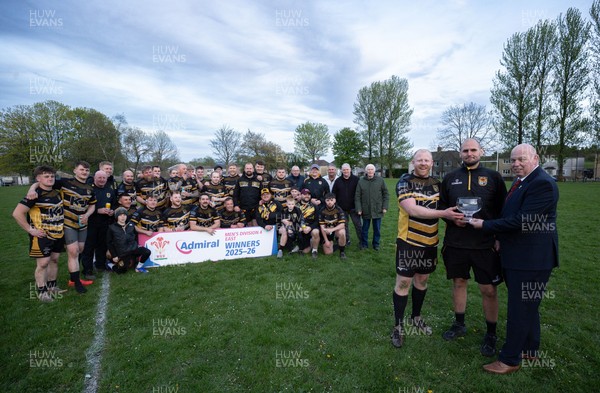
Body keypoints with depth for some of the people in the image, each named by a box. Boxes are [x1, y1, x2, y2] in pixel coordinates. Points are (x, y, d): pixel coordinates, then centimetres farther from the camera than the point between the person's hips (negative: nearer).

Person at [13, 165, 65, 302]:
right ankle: (42, 291, 14)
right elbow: (17, 213, -19)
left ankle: (52, 286, 30)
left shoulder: (57, 192, 6)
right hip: (42, 235, -6)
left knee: (54, 260, 15)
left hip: (58, 234, 6)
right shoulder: (35, 194, -15)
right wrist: (30, 230, -17)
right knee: (43, 263, 0)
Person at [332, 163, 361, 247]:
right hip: (342, 208, 3)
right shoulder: (338, 180, 4)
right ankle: (346, 240, 24)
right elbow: (333, 194, 7)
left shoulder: (356, 179, -3)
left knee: (358, 224, 3)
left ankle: (361, 240, 15)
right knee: (345, 225, 12)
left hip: (353, 207, -2)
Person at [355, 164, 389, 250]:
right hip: (365, 210, 0)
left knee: (377, 229, 12)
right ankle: (364, 244, 28)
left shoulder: (380, 180, -2)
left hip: (377, 210, 0)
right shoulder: (361, 181, -3)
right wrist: (358, 209, -7)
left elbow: (386, 194, 2)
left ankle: (376, 244, 28)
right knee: (365, 228, 13)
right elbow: (357, 196, -2)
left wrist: (385, 207, -3)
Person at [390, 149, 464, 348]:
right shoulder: (405, 183, -10)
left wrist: (454, 216, -3)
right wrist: (443, 213, -28)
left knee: (422, 280, 17)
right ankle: (398, 325, 17)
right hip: (409, 241, -5)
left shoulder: (437, 184, 8)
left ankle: (415, 318, 37)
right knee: (403, 282, 1)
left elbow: (444, 207, 18)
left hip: (430, 242, 6)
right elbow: (413, 210, -23)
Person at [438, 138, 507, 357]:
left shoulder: (493, 177, 2)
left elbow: (502, 210, 2)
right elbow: (441, 206, 11)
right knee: (459, 282, 14)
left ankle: (491, 334, 24)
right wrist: (451, 217, -8)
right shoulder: (450, 178, 8)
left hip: (486, 244, -2)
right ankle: (459, 325, 32)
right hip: (456, 242, 2)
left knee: (489, 290, 4)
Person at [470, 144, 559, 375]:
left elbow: (521, 221, -24)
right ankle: (530, 350, 39)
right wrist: (501, 238, 5)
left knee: (520, 310, 1)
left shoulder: (542, 184, -18)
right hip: (517, 257, 10)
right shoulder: (521, 182, 13)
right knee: (528, 306, 22)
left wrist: (485, 225, -17)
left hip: (530, 259, -10)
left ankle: (510, 360, 15)